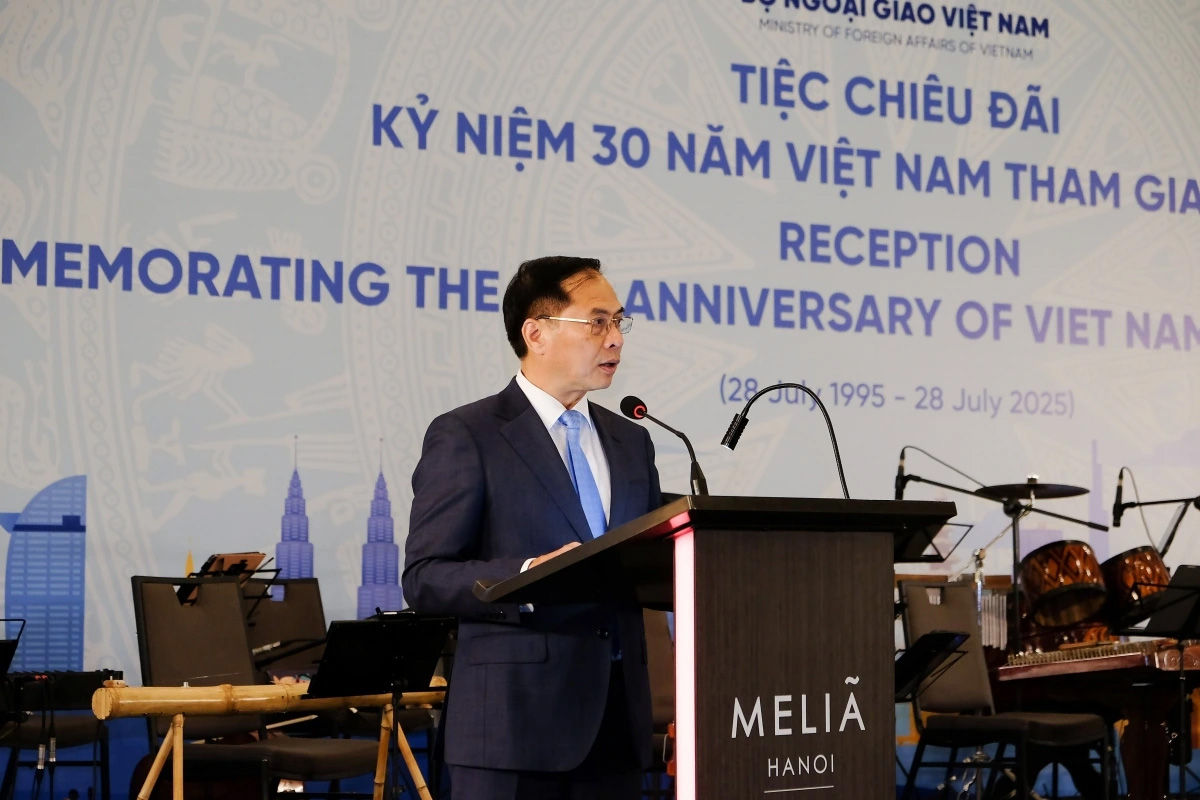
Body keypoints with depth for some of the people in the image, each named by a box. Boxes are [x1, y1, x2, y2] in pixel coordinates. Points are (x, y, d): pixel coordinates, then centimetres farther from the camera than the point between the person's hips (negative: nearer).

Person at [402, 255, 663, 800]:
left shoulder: (631, 442, 18)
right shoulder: (464, 437, -2)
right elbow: (425, 580, -8)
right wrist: (526, 576, -24)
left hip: (616, 718, 6)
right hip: (515, 718, -6)